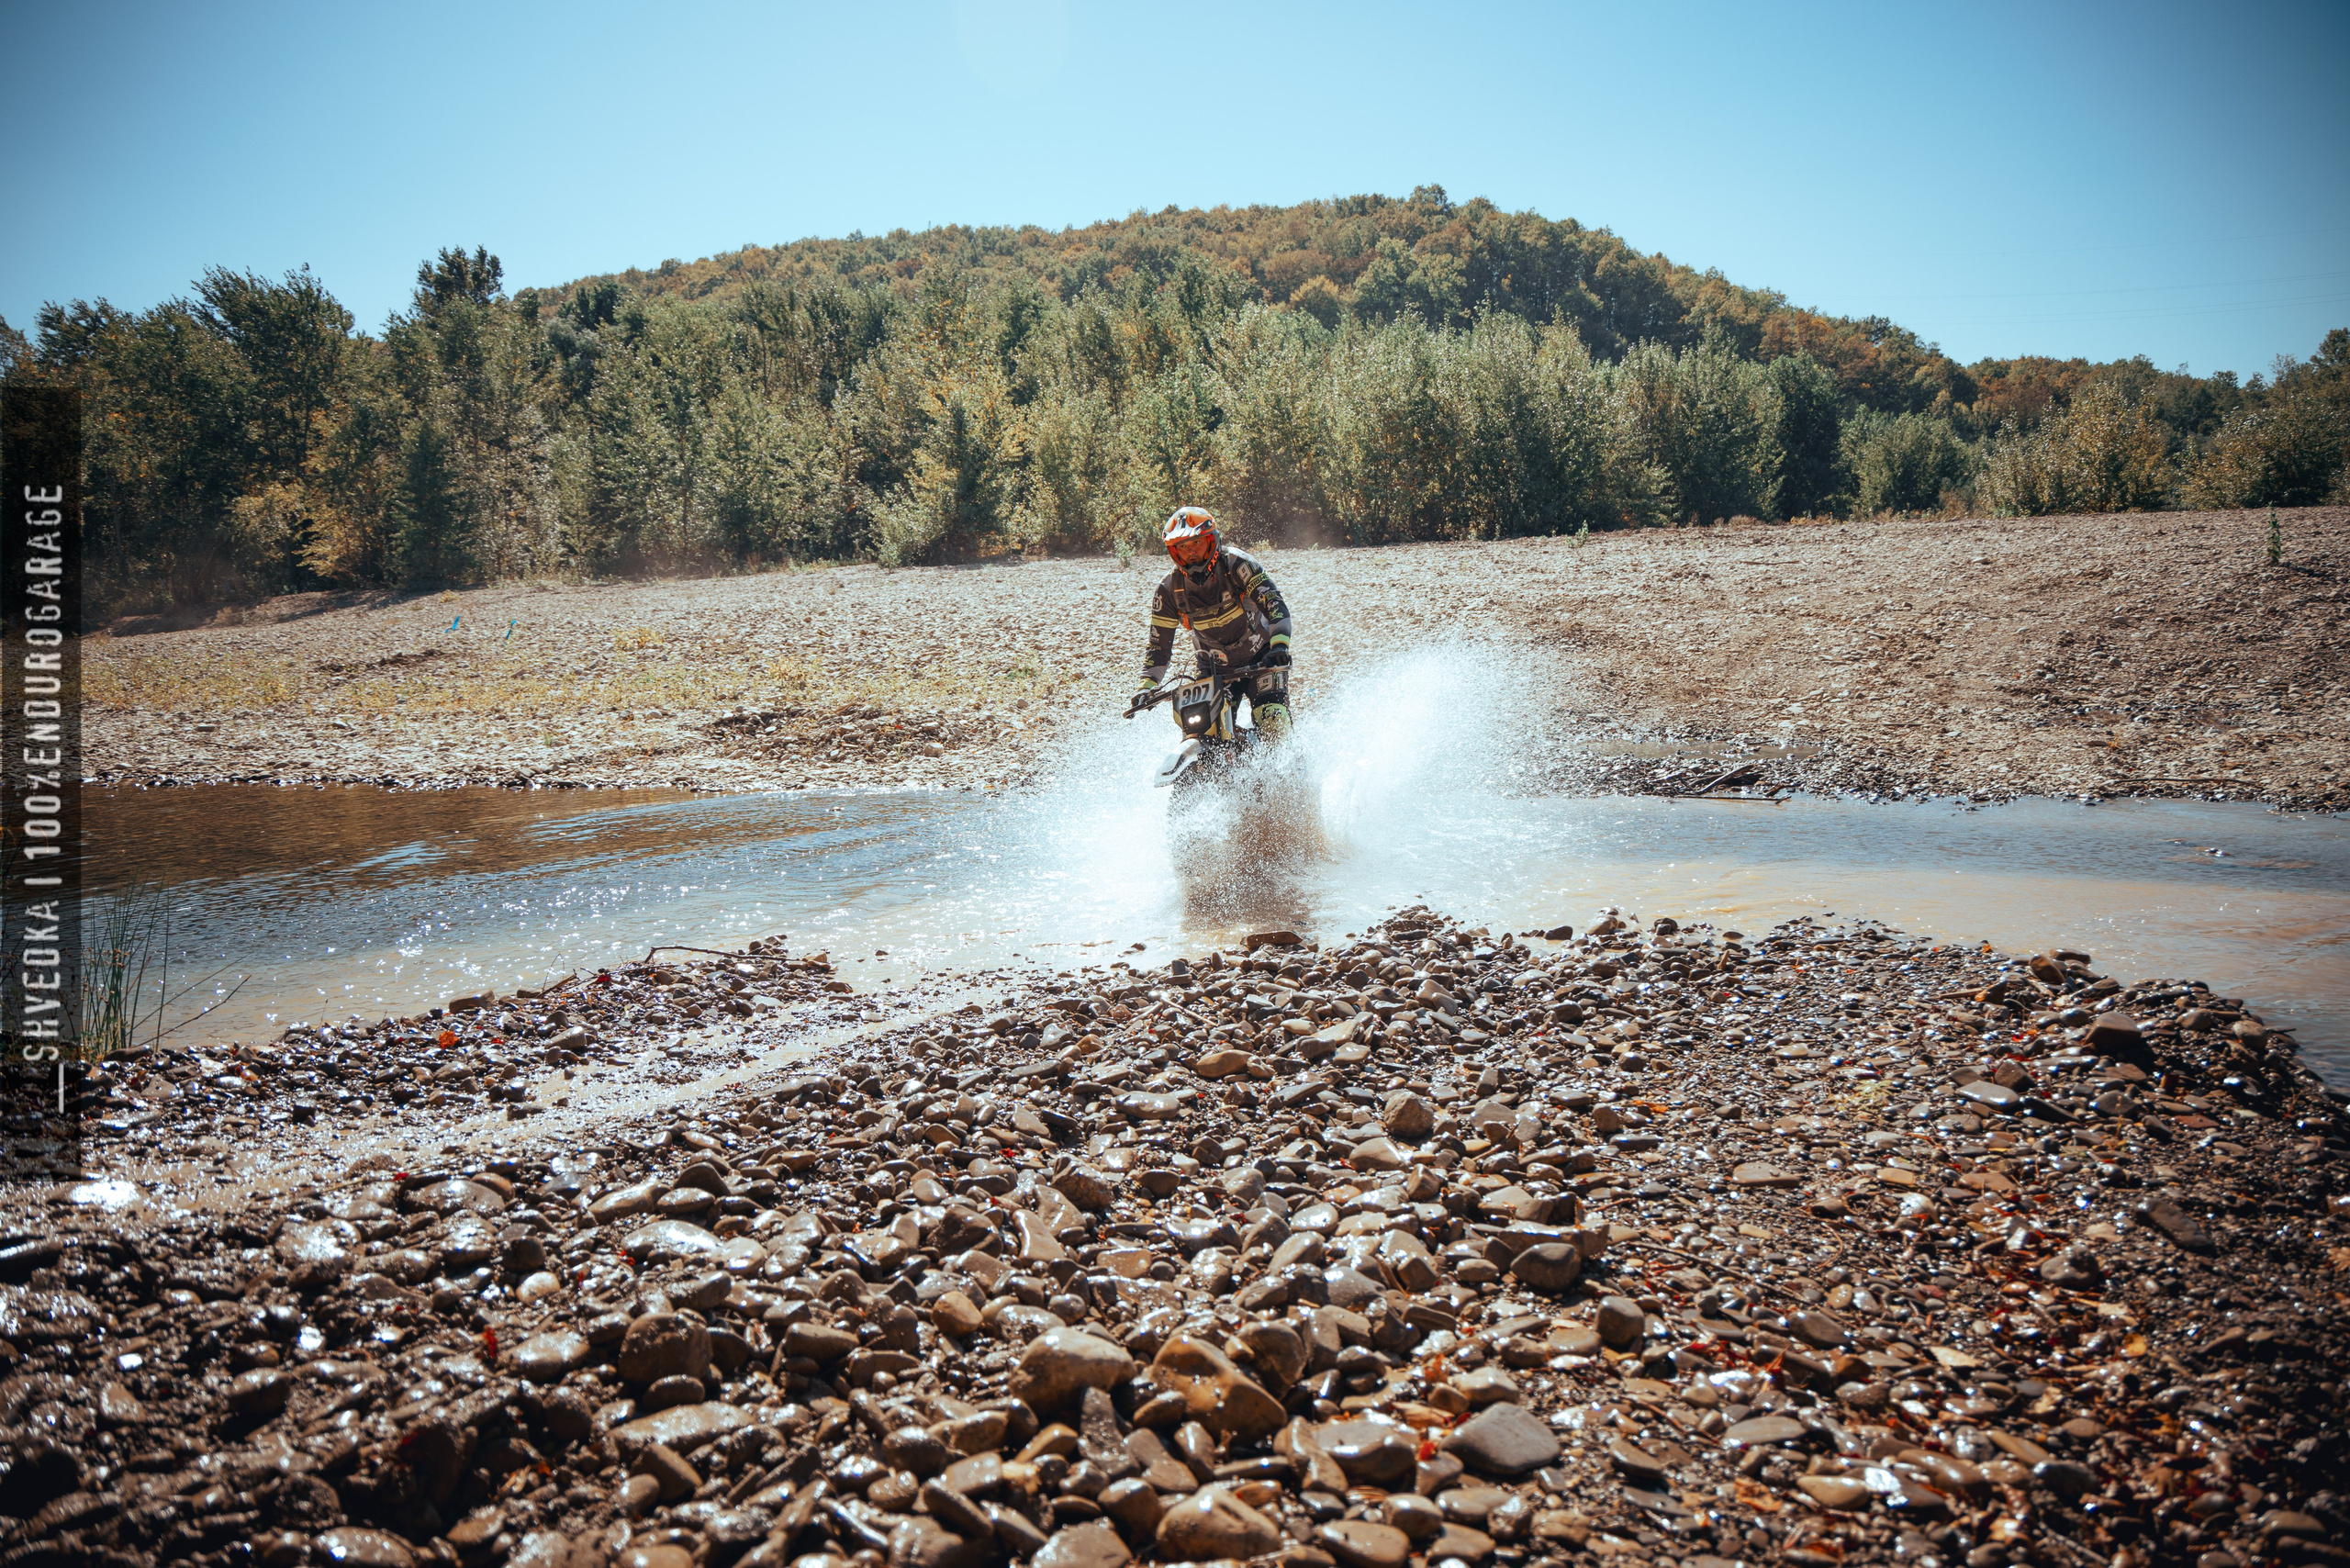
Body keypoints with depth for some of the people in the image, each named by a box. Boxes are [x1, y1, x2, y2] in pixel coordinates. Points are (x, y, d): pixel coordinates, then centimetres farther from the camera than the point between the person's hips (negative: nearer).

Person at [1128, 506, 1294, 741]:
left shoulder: (1236, 563, -16)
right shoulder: (1169, 589, -7)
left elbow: (1274, 605, -24)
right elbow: (1159, 645, -2)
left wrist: (1279, 646, -41)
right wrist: (1147, 685, -17)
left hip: (1261, 658, -3)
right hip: (1214, 667, 3)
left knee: (1273, 724, -20)